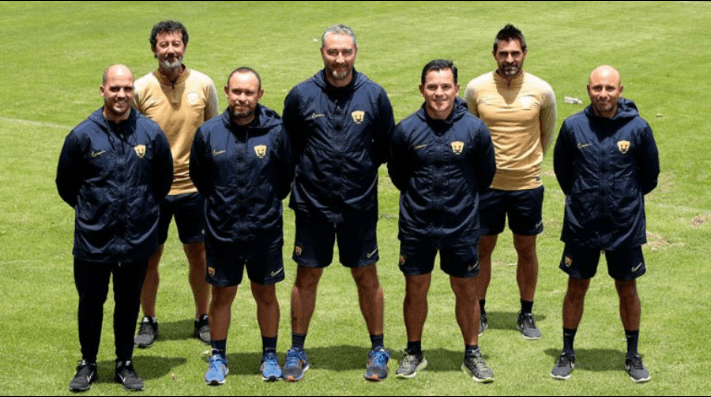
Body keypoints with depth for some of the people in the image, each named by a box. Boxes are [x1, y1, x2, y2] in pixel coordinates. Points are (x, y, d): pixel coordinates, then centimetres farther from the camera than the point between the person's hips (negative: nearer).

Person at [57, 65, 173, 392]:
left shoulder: (151, 133, -4)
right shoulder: (83, 135, -8)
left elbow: (164, 180, 12)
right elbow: (66, 184, 5)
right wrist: (91, 210, 10)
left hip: (137, 239, 1)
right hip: (93, 240, -1)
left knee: (129, 302, 12)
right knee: (90, 301, 9)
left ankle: (125, 364, 27)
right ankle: (88, 364, 26)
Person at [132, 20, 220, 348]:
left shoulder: (203, 85, -3)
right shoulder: (141, 89, -7)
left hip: (193, 186, 1)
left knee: (198, 253, 10)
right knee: (150, 256, 7)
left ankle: (202, 319, 26)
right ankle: (148, 321, 23)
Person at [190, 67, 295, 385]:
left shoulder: (276, 132, -9)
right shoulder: (208, 133, -6)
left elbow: (287, 177, 5)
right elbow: (198, 177, 9)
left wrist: (267, 203, 9)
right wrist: (220, 203, 11)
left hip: (265, 232, 0)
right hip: (221, 231, 1)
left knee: (265, 294, 12)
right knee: (222, 295, 10)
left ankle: (269, 356, 28)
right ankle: (218, 358, 25)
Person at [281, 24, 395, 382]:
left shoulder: (374, 95, -3)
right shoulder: (301, 95, -3)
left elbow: (387, 146, 8)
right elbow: (287, 146, 7)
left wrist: (361, 165, 0)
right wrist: (310, 170, 1)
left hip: (360, 205, 0)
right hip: (312, 204, 0)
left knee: (366, 276, 8)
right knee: (306, 277, 8)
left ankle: (378, 351, 22)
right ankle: (297, 352, 21)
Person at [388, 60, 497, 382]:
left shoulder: (474, 129, -9)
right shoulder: (406, 129, -8)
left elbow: (486, 174, 6)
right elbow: (396, 173, 8)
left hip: (462, 226, 0)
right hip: (416, 226, 1)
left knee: (466, 290, 9)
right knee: (415, 289, 9)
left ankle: (472, 355, 24)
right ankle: (414, 353, 25)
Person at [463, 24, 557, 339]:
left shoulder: (542, 91, -8)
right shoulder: (476, 88, -8)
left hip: (527, 185, 0)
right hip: (487, 184, 0)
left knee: (526, 251, 11)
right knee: (482, 250, 10)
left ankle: (526, 315, 25)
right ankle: (479, 312, 25)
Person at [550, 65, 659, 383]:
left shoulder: (638, 128, -10)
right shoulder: (573, 127, -8)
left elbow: (650, 174, 6)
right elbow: (562, 169, 8)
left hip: (626, 226, 0)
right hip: (581, 226, 0)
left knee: (627, 289, 11)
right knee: (576, 288, 10)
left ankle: (633, 356, 26)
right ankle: (567, 354, 25)